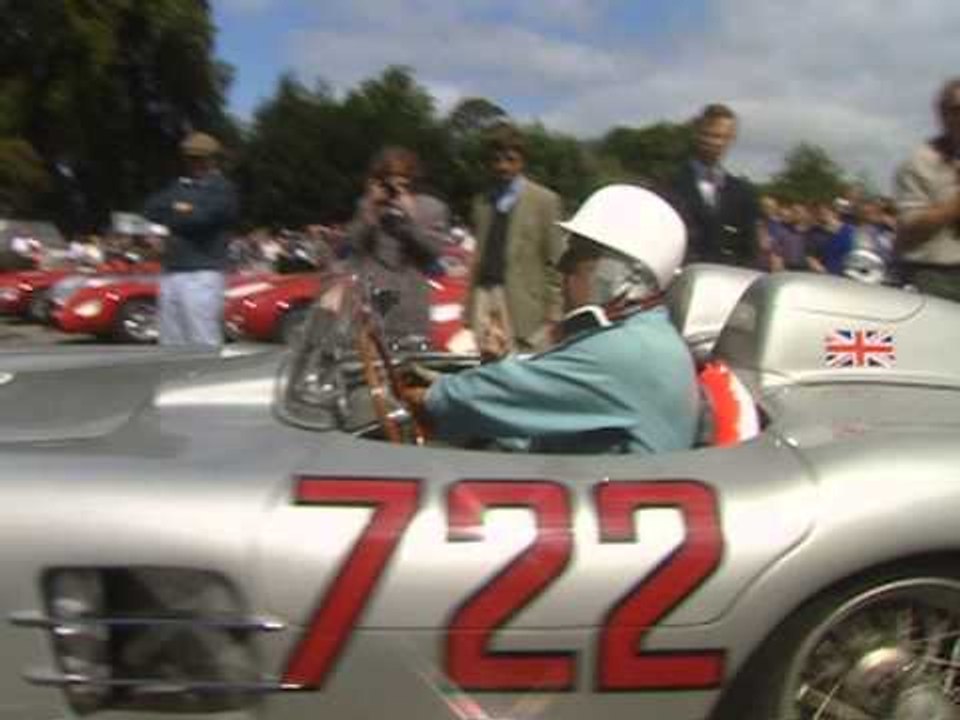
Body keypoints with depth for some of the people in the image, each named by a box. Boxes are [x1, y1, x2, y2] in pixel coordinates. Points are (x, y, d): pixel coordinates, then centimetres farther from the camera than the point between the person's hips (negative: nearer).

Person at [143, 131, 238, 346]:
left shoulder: (222, 188, -1)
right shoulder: (180, 186, 20)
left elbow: (202, 219, -15)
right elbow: (151, 209, 13)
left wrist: (170, 216, 2)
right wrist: (177, 210, -3)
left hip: (202, 274, -7)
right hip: (171, 273, 7)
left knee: (204, 345, -9)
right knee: (170, 343, 10)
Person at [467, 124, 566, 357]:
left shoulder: (544, 201, 1)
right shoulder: (482, 202, 16)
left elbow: (555, 261, -2)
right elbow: (477, 257, 16)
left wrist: (553, 310, -7)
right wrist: (470, 306, 11)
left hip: (523, 302, -4)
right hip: (484, 296, 5)